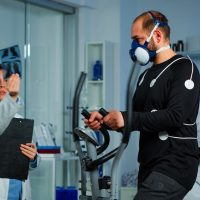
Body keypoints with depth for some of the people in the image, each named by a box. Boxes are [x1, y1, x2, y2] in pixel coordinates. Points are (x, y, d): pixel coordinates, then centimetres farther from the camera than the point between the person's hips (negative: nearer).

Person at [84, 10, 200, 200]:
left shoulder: (184, 68, -7)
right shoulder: (146, 76, 20)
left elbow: (175, 116, -19)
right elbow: (135, 116, 21)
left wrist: (127, 118, -20)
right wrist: (105, 118, 3)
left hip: (175, 166, -8)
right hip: (149, 165, 8)